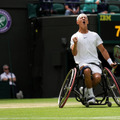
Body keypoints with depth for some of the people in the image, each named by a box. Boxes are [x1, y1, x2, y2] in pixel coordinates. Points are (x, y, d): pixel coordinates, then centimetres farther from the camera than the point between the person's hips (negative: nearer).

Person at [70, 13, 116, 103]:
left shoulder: (94, 35, 18)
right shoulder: (75, 37, 9)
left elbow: (103, 50, 19)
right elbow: (74, 53, -2)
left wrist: (110, 62, 10)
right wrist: (75, 43, -20)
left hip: (95, 62, 2)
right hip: (82, 63, -2)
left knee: (97, 77, -31)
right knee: (87, 71, -39)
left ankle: (85, 90, 1)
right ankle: (90, 95, -20)